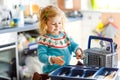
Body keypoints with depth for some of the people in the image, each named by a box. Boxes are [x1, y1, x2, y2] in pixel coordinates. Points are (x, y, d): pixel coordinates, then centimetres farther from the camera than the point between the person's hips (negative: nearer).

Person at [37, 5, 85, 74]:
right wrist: (53, 59, -32)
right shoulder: (44, 39, -9)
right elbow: (41, 56, -14)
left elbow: (73, 44, 17)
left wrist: (78, 50, -6)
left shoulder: (64, 34, 10)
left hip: (67, 68, 5)